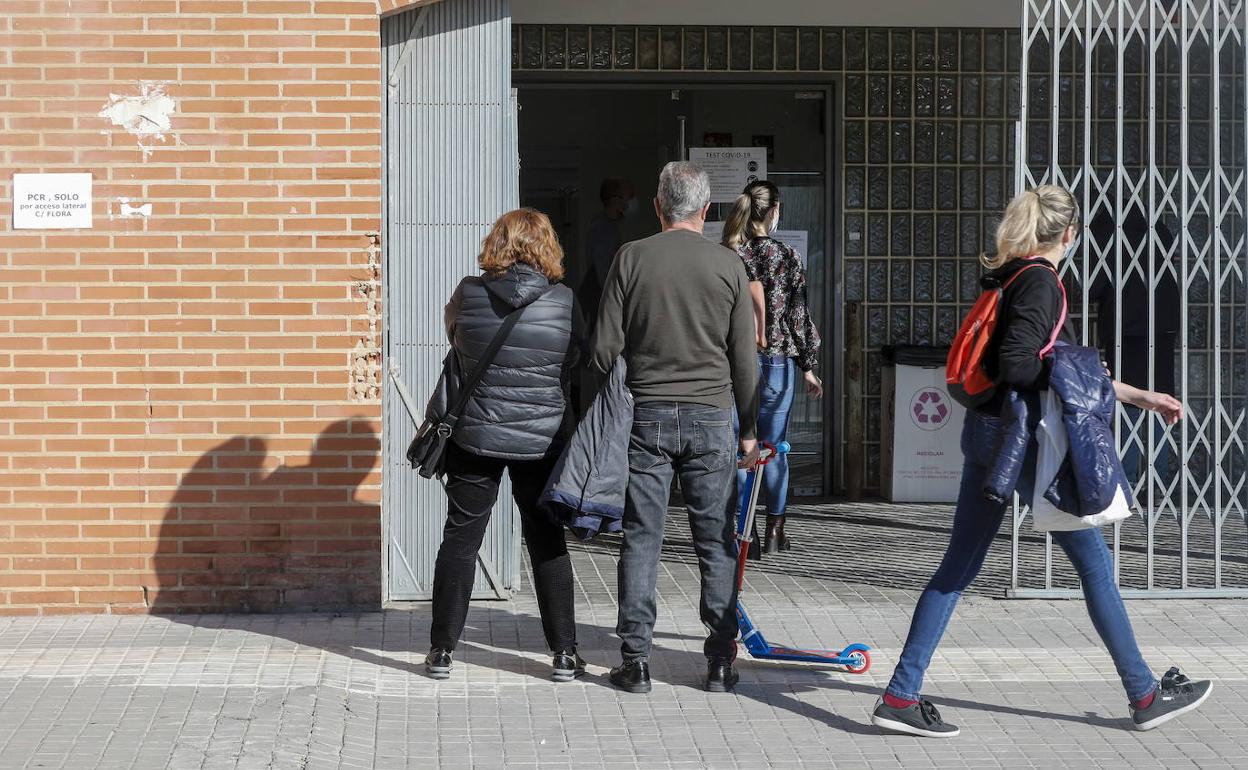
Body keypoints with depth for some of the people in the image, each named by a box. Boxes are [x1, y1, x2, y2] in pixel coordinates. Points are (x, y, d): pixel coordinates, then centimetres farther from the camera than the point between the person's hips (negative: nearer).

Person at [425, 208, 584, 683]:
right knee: (547, 542, 10)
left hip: (475, 438, 0)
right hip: (543, 441, 0)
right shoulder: (563, 301, -8)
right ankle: (564, 652, 13)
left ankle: (442, 650, 13)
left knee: (461, 538, 9)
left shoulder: (469, 294, -7)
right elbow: (574, 364, 4)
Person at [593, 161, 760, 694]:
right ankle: (720, 661, 10)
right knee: (716, 541, 7)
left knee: (641, 539, 5)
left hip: (646, 414, 0)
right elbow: (744, 359, 4)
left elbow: (605, 348, -3)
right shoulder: (729, 266, 2)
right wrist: (749, 429, 12)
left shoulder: (631, 257, -1)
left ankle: (635, 660, 6)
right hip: (710, 416, 0)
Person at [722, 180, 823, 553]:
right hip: (777, 361, 0)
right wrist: (808, 368, 6)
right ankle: (774, 531, 12)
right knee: (773, 447, 7)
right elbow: (799, 316, -1)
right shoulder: (787, 257, -3)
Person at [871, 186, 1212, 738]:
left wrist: (1140, 396, 25)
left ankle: (900, 697, 5)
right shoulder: (1041, 282, -13)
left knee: (959, 567, 8)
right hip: (1021, 439, -9)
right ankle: (1145, 695, 14)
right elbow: (1018, 367, -25)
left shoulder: (1012, 279, 16)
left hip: (983, 433, 9)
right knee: (1094, 562, 4)